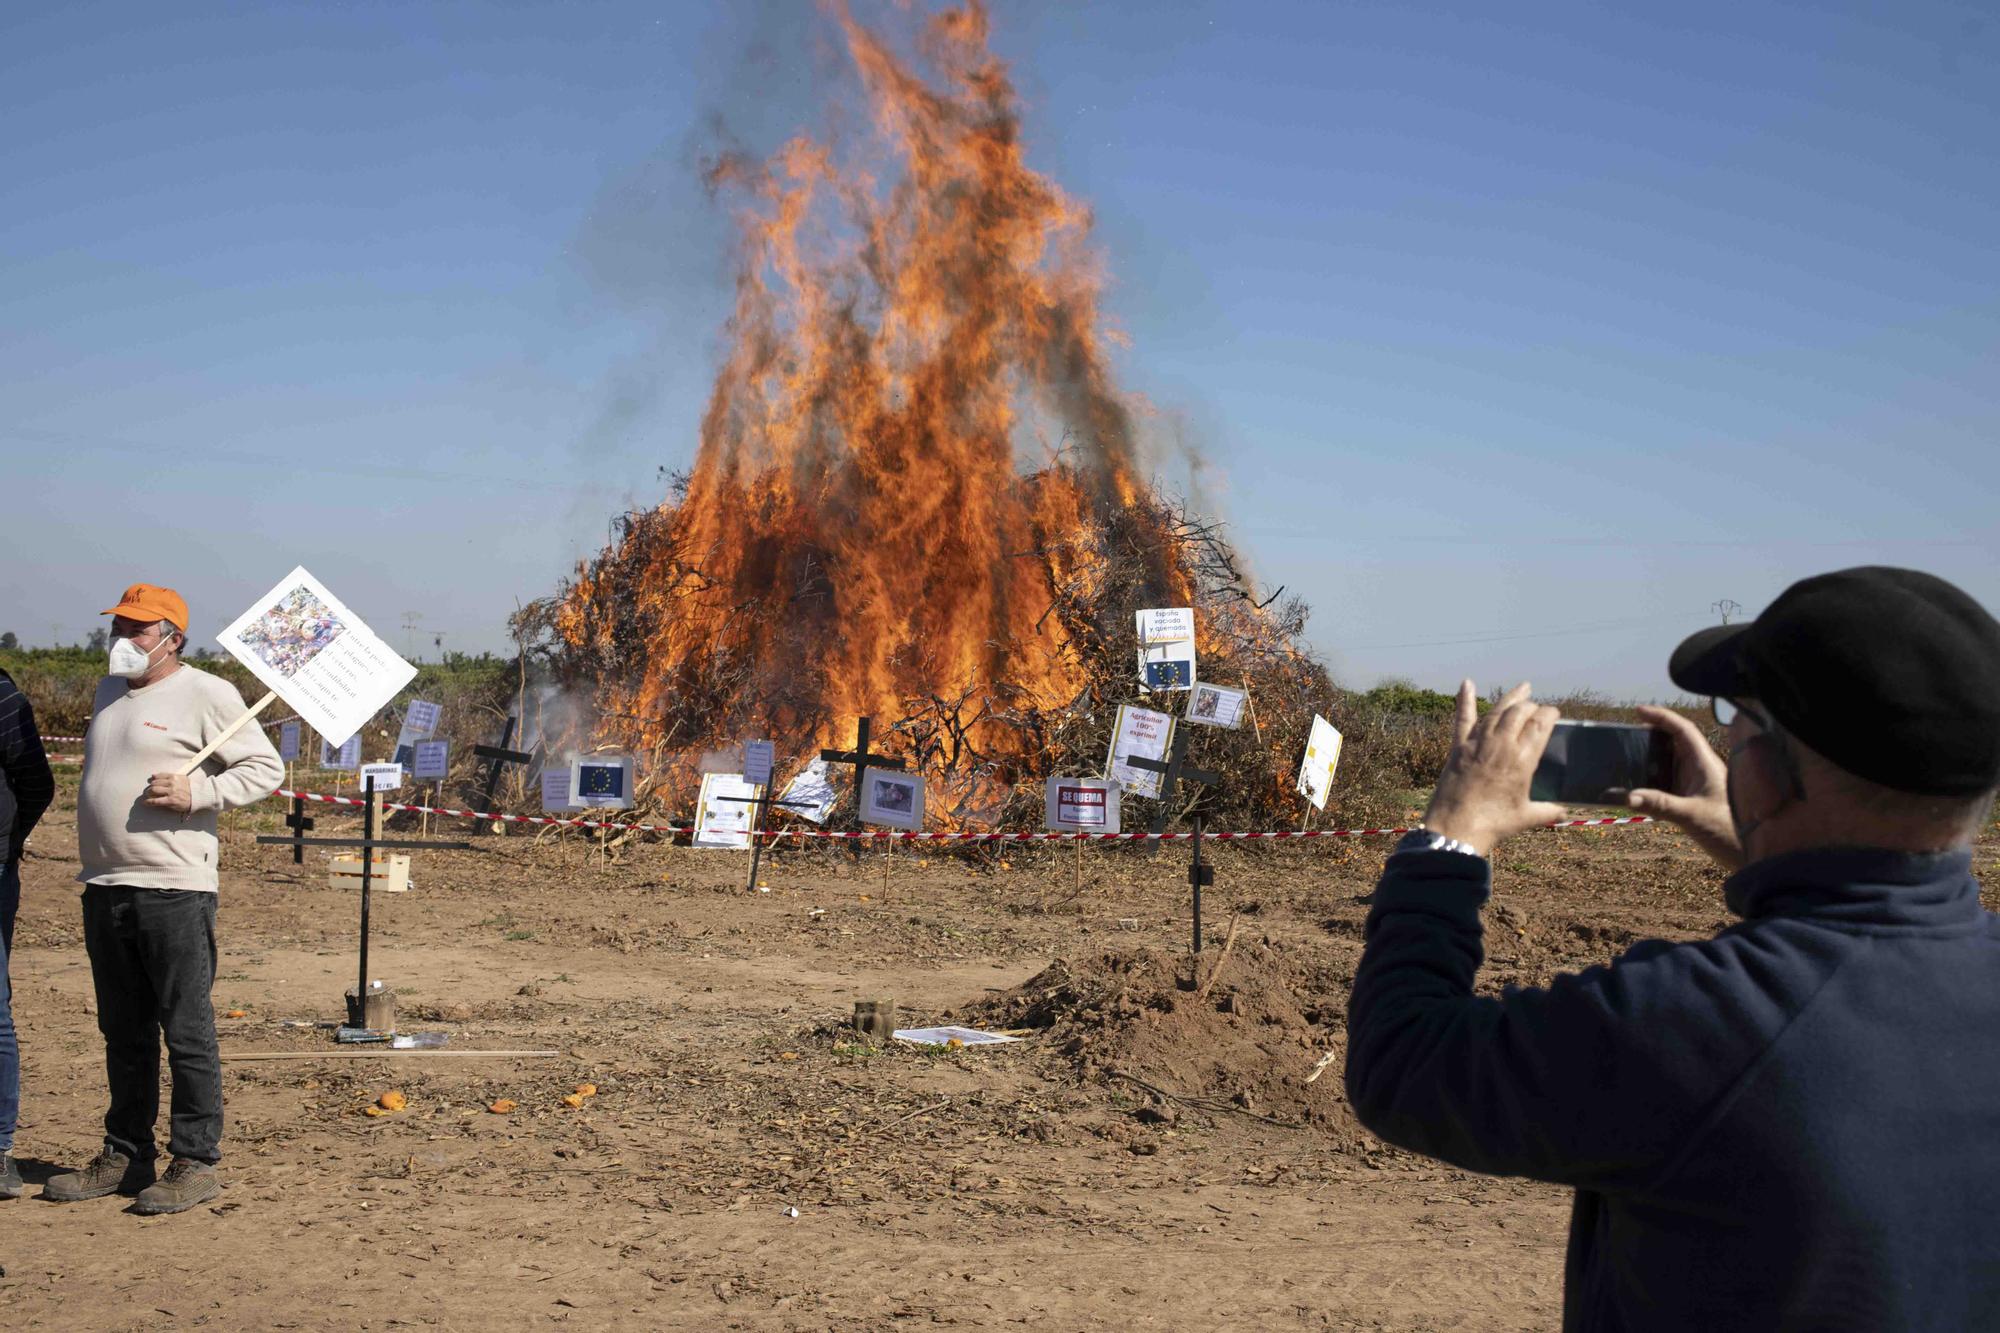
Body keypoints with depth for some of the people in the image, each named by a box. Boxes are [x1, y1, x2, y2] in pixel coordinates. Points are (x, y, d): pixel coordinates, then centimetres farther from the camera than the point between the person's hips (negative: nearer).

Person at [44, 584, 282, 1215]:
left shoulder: (206, 694, -5)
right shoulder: (109, 691, 18)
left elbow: (266, 767, -6)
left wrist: (196, 793, -18)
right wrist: (92, 859, 18)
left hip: (175, 889, -8)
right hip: (103, 889, 8)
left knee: (188, 1032, -4)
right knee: (124, 1033, 14)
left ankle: (195, 1163, 1)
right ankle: (125, 1156, 22)